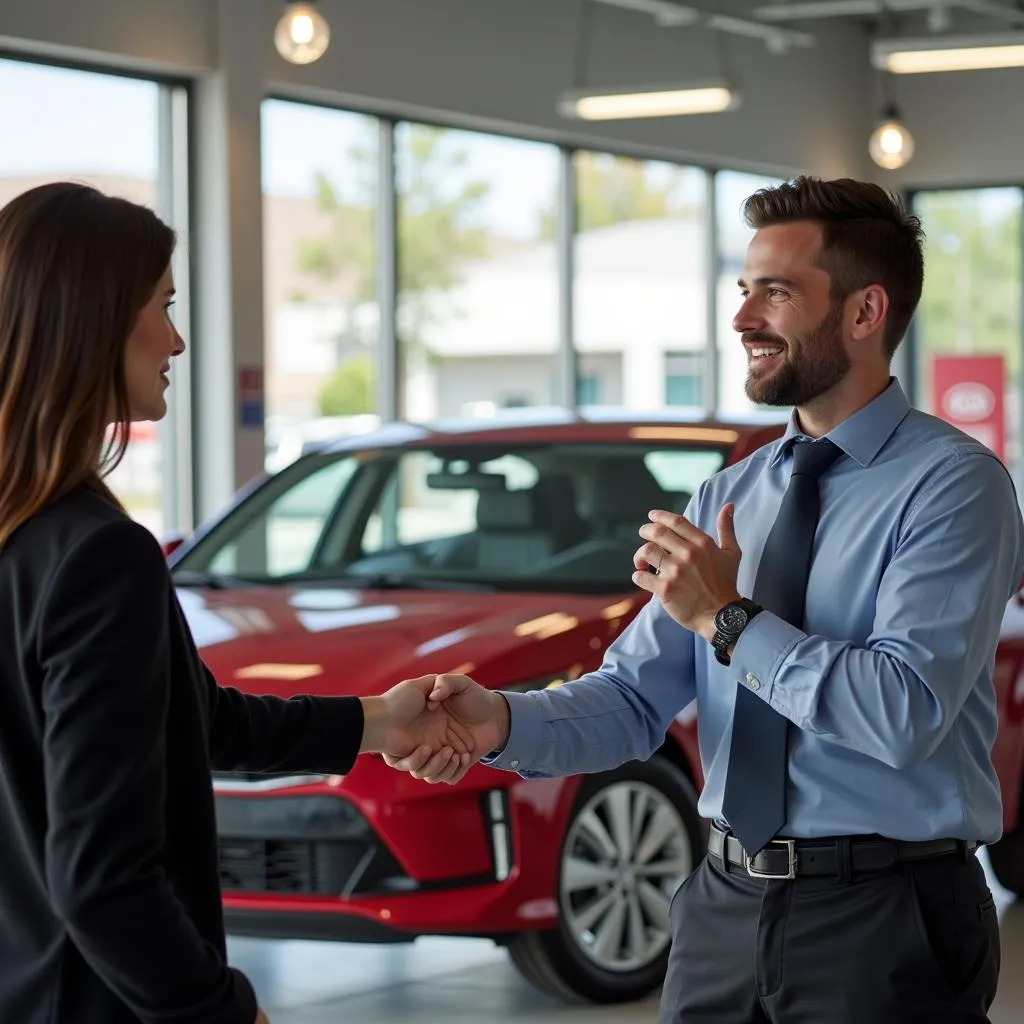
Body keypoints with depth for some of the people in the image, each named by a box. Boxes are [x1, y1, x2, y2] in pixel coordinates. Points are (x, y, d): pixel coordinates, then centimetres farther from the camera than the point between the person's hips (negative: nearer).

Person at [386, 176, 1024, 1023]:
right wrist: (501, 722, -15)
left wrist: (729, 619, -16)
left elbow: (905, 713, -21)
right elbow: (635, 700, 3)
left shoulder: (952, 483, -10)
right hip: (728, 904, 6)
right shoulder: (730, 495, 10)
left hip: (885, 921, -6)